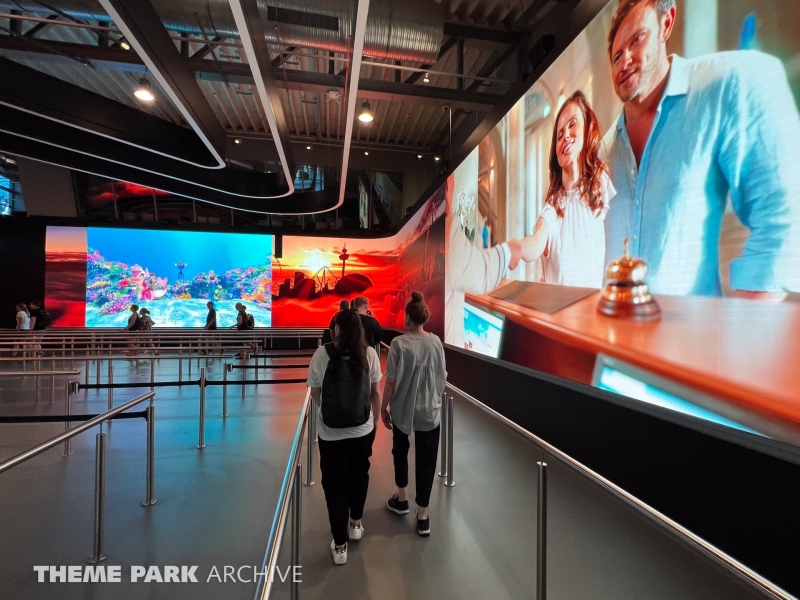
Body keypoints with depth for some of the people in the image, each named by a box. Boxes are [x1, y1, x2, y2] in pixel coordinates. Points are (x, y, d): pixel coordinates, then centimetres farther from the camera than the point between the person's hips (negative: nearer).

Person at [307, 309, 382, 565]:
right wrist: (374, 420, 14)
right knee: (359, 475, 24)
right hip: (363, 430, 2)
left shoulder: (322, 354, -15)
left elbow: (315, 394, -3)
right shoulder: (369, 354, -11)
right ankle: (356, 524, 46)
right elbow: (376, 393, -3)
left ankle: (339, 546, 27)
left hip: (331, 432, -2)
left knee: (334, 484, 15)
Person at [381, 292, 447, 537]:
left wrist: (384, 406, -1)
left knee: (400, 451, 23)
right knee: (426, 460, 13)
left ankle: (401, 499, 40)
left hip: (402, 409, -1)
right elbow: (442, 378, 2)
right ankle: (422, 514, 24)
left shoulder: (399, 343, -16)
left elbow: (391, 380, -14)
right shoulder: (436, 342, -5)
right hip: (429, 410, 2)